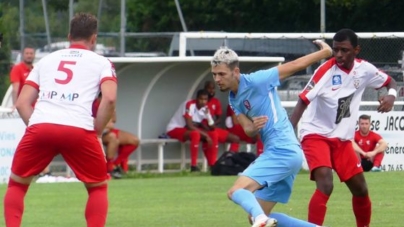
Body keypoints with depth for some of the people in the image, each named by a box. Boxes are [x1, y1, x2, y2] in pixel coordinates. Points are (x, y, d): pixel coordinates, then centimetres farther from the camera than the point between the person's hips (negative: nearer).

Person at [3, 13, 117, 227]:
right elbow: (110, 98, -1)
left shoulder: (46, 60, 27)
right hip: (79, 130, -2)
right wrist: (97, 133, 8)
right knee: (98, 187, 20)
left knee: (17, 184, 22)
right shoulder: (101, 62, 18)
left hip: (40, 127, 2)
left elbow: (22, 102, 19)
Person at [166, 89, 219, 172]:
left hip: (187, 129, 8)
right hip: (174, 129, -8)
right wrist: (205, 135, -28)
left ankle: (213, 165, -2)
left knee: (214, 135, -4)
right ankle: (194, 166, -32)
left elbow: (212, 128, -3)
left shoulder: (205, 109, -1)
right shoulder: (190, 105, -24)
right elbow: (189, 126, -30)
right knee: (195, 134, -36)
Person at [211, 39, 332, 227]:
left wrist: (326, 52, 0)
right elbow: (248, 130, 5)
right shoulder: (234, 99, 15)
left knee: (236, 191, -21)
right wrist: (253, 127, -18)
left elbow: (295, 65, -3)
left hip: (282, 151, -9)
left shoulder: (255, 81, -10)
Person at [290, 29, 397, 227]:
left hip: (342, 138, 6)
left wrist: (391, 95, -12)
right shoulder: (326, 70, -18)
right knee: (325, 186, -26)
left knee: (360, 189, 11)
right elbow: (303, 101, -23)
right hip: (316, 134, -6)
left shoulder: (364, 69, -3)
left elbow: (390, 81, 14)